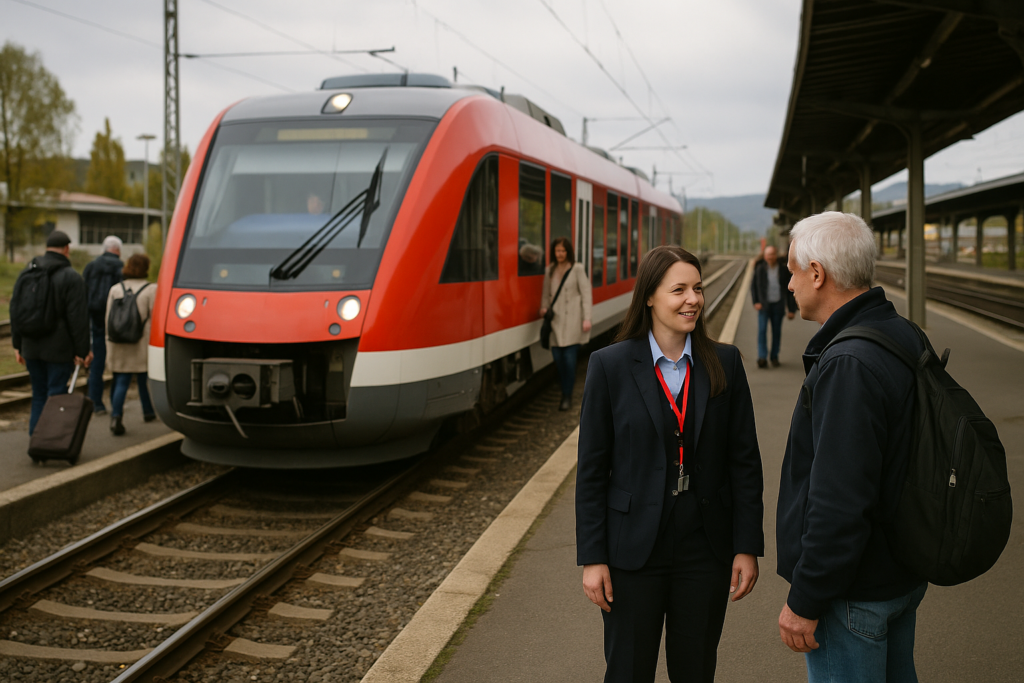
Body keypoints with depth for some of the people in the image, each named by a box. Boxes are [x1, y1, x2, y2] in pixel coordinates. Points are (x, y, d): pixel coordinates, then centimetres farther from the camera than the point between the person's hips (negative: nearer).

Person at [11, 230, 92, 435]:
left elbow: (15, 310, 13)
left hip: (31, 347, 6)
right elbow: (78, 318, -13)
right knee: (56, 395, 0)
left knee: (38, 395, 15)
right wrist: (82, 351, -9)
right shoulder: (72, 278, -10)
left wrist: (18, 345, 17)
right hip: (59, 349, -5)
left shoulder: (26, 273, 9)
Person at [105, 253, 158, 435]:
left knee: (121, 382, 1)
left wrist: (110, 340, 15)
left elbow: (109, 318, 8)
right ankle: (148, 411, 30)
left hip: (120, 345, 2)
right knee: (144, 379, 15)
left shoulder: (115, 289, 6)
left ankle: (116, 416, -14)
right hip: (143, 345, -2)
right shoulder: (151, 290, -5)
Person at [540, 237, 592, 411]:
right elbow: (546, 293, 21)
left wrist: (586, 318, -10)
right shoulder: (550, 270, 12)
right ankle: (565, 391, 17)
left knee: (569, 357, -8)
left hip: (572, 319, -4)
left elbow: (586, 293, -4)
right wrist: (544, 308, 1)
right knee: (558, 358, 2)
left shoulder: (577, 269, -2)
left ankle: (567, 396, 3)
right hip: (556, 319, 4)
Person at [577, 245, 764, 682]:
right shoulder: (610, 366, -6)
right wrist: (592, 558, -7)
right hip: (634, 549, -2)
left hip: (706, 550, 2)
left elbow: (745, 461, 3)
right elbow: (592, 469, -4)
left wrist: (747, 547, -1)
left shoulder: (725, 363, 0)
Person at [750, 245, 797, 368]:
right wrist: (756, 302, -3)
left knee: (777, 332, 7)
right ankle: (762, 358, -12)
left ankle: (774, 357, 18)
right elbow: (753, 286, 8)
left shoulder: (783, 270, 0)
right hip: (764, 305, -1)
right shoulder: (760, 269, -1)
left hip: (778, 305, 1)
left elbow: (789, 289, 4)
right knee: (762, 330, -10)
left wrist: (791, 309, 1)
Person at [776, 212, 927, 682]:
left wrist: (804, 602, -20)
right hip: (901, 575, 10)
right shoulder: (905, 337, 5)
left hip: (854, 591, -10)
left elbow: (841, 502, -30)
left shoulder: (849, 365, -27)